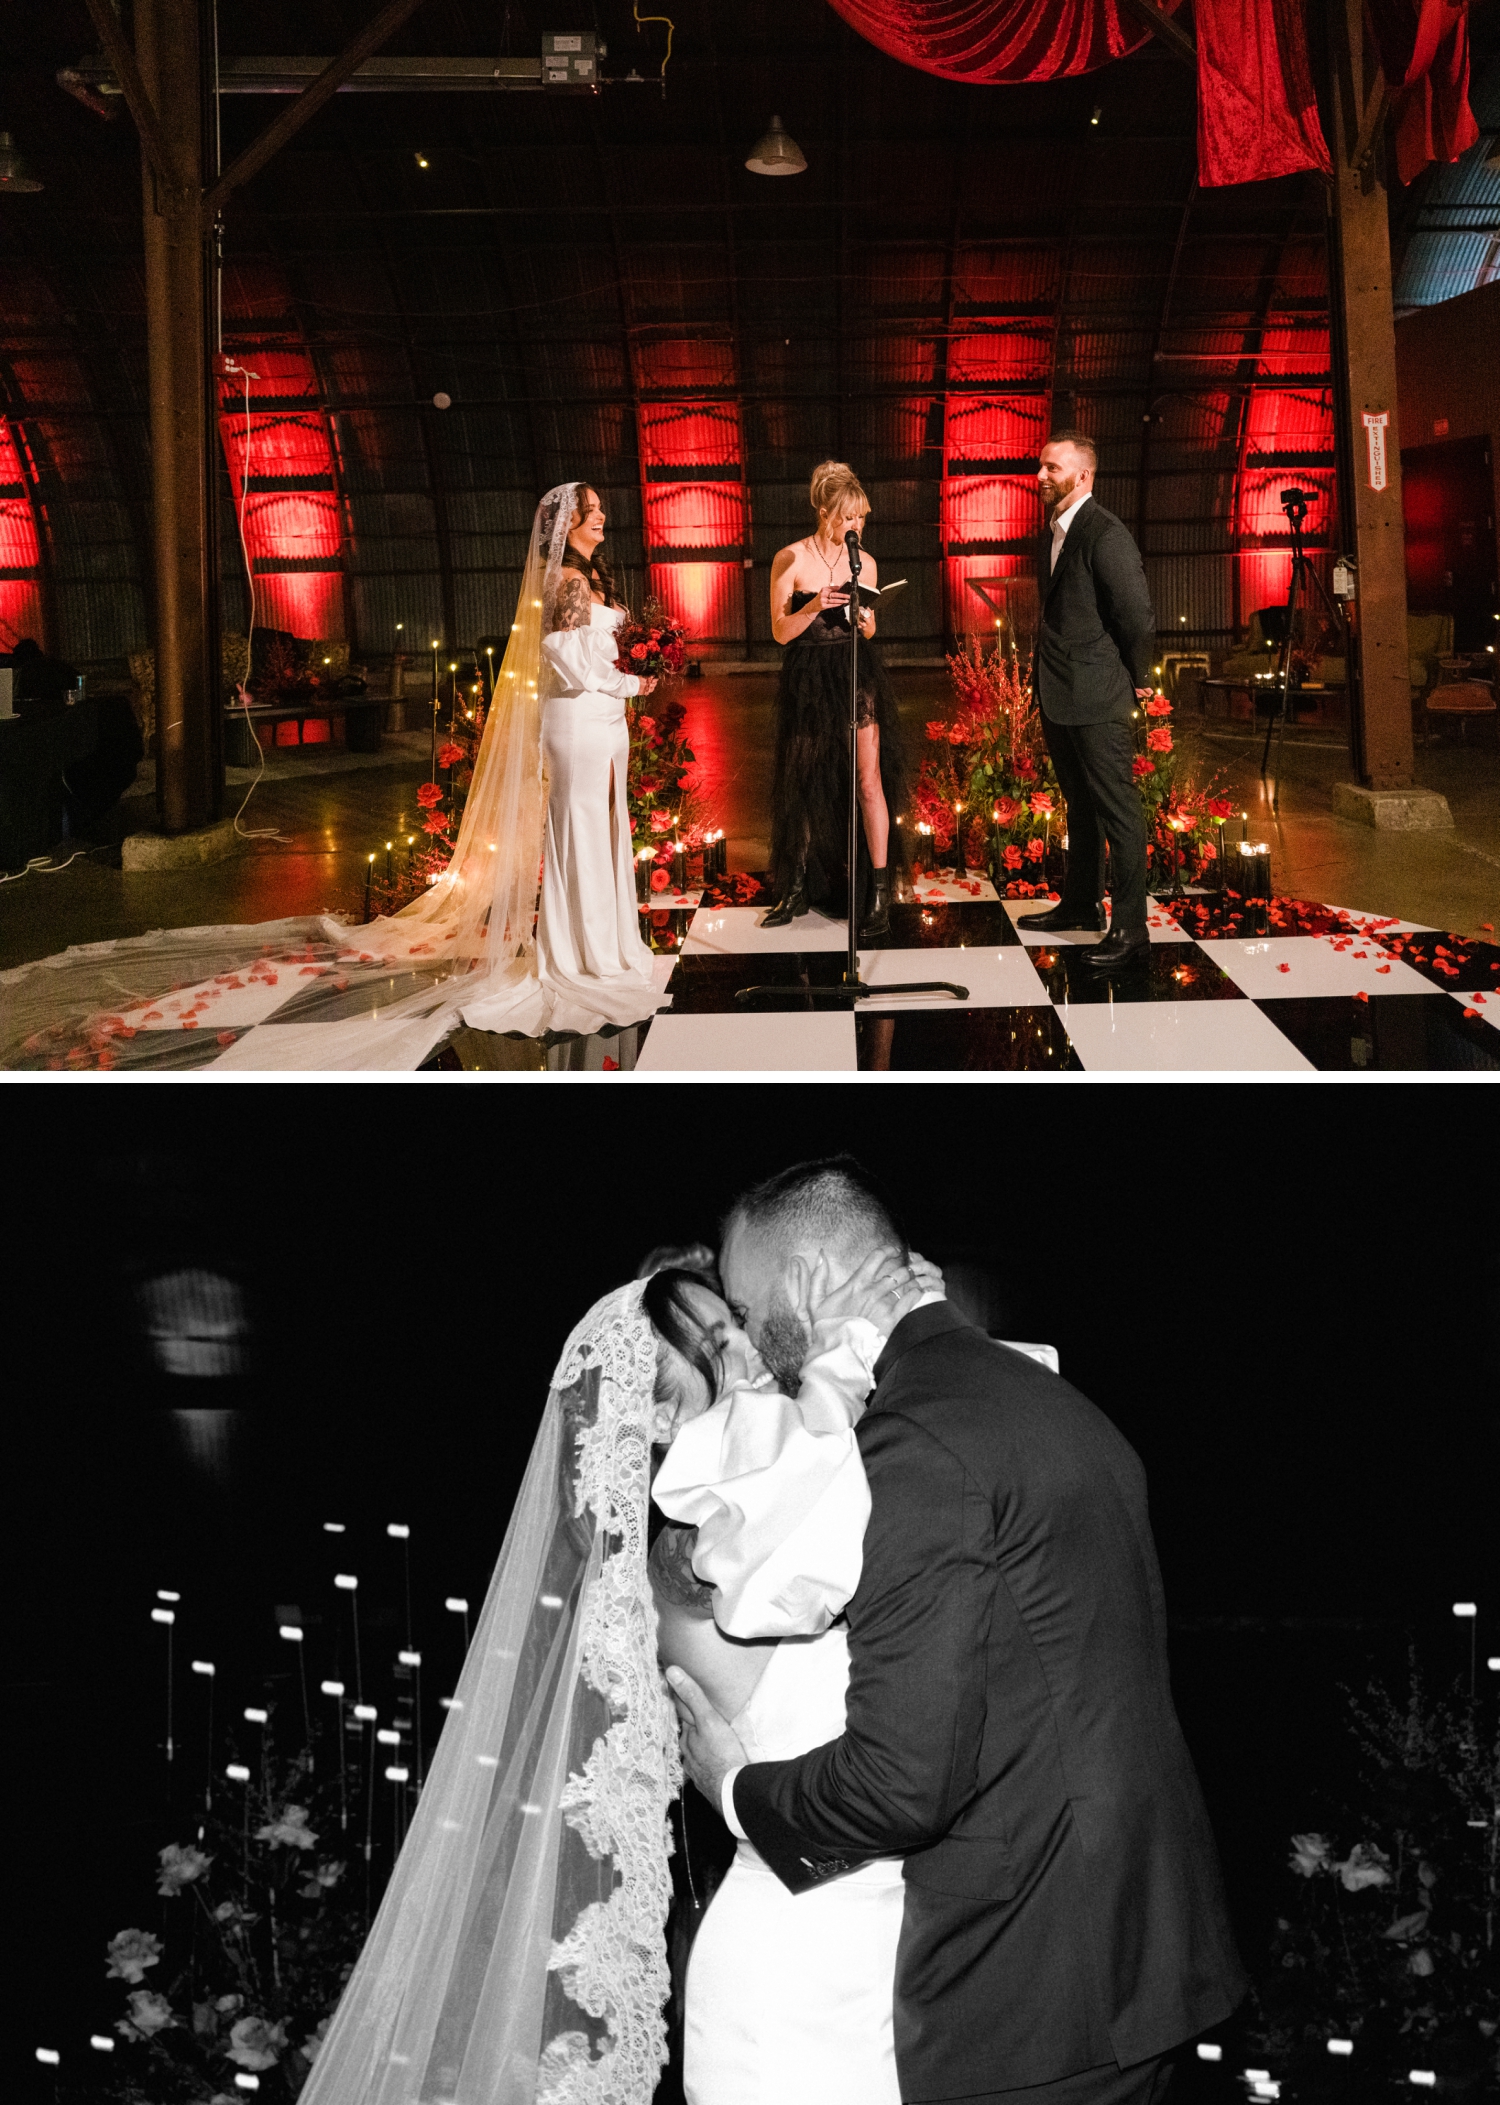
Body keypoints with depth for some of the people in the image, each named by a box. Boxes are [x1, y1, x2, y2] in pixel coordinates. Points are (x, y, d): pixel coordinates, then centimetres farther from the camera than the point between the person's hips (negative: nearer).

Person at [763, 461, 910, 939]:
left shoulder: (865, 563, 3)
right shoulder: (790, 560, -7)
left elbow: (869, 631, 12)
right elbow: (781, 631, -7)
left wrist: (865, 620, -11)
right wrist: (814, 607, -24)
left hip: (858, 676, 1)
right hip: (808, 682, -1)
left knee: (869, 778, -6)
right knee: (805, 782, 10)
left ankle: (880, 893, -2)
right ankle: (798, 891, 24)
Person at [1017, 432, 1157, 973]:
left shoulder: (1106, 535, -16)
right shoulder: (1051, 533, 13)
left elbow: (1139, 618, -18)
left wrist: (1136, 680, -7)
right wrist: (1045, 674, 16)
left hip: (1098, 701, -9)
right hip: (1058, 697, 9)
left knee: (1118, 812, -4)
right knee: (1080, 806, 20)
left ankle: (1130, 928, -1)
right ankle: (1080, 904, 32)